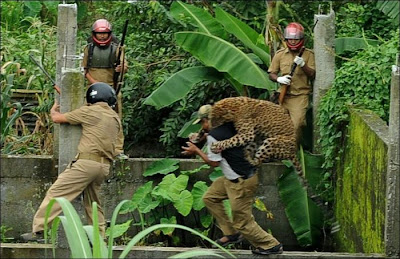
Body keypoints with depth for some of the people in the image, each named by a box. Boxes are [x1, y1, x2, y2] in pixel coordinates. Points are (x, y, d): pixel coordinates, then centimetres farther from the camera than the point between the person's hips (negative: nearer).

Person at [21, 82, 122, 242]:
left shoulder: (89, 112, -1)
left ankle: (38, 231, -14)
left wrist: (54, 110, 27)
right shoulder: (115, 118, 18)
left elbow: (57, 118, 5)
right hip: (104, 167, 7)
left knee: (56, 193, -7)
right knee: (93, 202, 19)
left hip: (87, 162, -7)